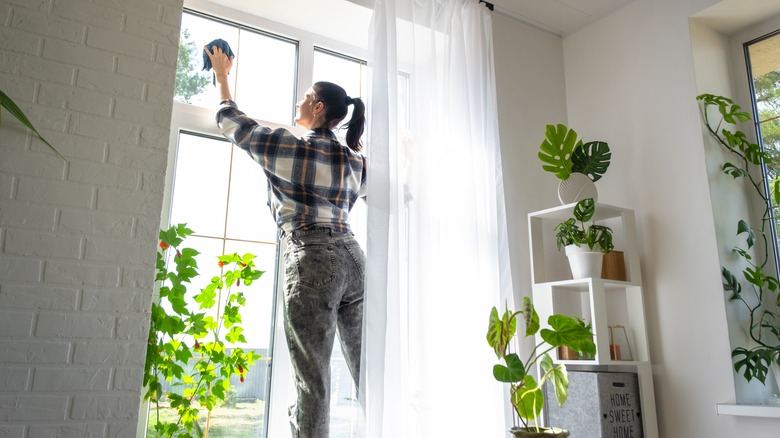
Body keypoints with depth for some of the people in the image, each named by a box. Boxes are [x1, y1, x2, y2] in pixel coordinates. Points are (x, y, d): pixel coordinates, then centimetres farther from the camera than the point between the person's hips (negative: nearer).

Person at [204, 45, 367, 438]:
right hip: (353, 258, 6)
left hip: (312, 260, -6)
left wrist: (221, 75, 32)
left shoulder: (289, 146, 1)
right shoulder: (354, 159, 14)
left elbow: (232, 122, 16)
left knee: (312, 376, -4)